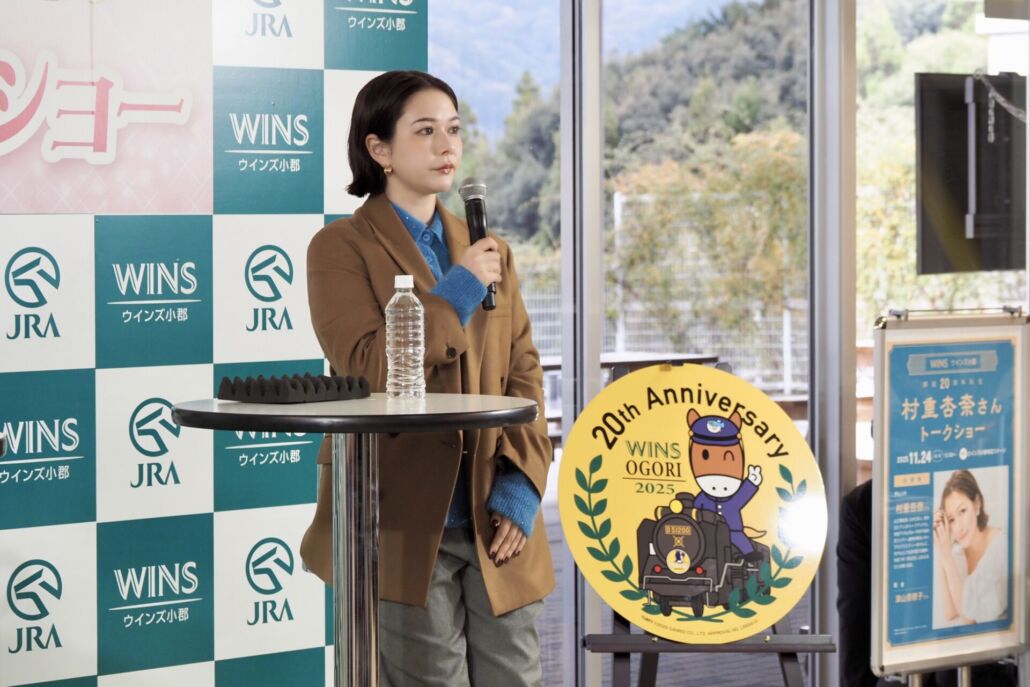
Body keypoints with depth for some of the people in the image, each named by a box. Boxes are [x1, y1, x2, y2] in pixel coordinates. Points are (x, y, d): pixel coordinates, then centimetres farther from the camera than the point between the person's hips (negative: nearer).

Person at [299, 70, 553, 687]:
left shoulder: (489, 252, 16)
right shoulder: (342, 248, -1)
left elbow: (524, 374, 11)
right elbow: (365, 369, -14)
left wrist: (522, 484, -3)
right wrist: (458, 290, -12)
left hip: (497, 524, 5)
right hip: (406, 526, -5)